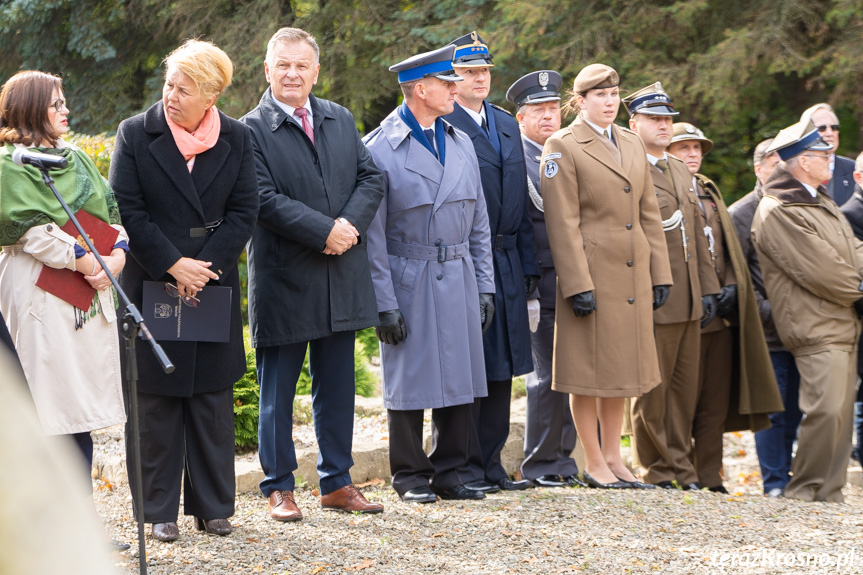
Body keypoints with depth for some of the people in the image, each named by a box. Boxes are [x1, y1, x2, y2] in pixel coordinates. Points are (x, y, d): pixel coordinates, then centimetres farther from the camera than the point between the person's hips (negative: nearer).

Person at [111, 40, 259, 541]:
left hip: (214, 287, 2)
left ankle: (213, 505, 15)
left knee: (212, 397, 6)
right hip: (152, 287, -2)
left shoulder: (237, 139, 2)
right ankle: (160, 510, 9)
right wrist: (173, 266, -14)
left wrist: (204, 266, -11)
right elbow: (128, 212, -7)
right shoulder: (136, 134, -3)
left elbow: (244, 212, 1)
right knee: (157, 398, 1)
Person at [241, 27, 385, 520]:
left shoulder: (341, 120, 11)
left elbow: (371, 179, 7)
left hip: (342, 277, 5)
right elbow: (265, 200, -15)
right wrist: (324, 231, -20)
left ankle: (337, 482, 21)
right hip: (283, 280, -5)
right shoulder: (252, 129, -7)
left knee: (337, 387, 11)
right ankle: (279, 487, 13)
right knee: (278, 391, 4)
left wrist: (350, 225, -11)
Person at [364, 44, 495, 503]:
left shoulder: (461, 144, 12)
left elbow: (478, 223, 15)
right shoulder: (381, 149, -8)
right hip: (409, 283, -5)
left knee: (458, 378, 7)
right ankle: (410, 476, 12)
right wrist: (383, 304, -13)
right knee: (409, 381, 1)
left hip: (458, 279, 5)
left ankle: (450, 471, 17)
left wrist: (484, 287, 9)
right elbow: (373, 234, -9)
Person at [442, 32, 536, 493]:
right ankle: (465, 468, 4)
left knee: (501, 367, 9)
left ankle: (490, 464, 16)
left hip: (506, 262, 7)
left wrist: (528, 262, 13)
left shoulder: (507, 124, 17)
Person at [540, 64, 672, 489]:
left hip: (632, 275, 6)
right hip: (592, 272, -6)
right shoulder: (562, 147, -6)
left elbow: (649, 214, 15)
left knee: (620, 367, 11)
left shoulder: (632, 144, 14)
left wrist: (659, 274, 9)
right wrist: (577, 285, -16)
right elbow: (563, 223, -11)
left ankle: (613, 458, 20)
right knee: (590, 370, 0)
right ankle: (593, 462, 9)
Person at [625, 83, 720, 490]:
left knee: (685, 386, 11)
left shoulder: (682, 172, 18)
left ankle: (681, 465, 19)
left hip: (689, 303, 8)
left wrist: (709, 288, 13)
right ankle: (656, 470, 8)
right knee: (652, 389, 0)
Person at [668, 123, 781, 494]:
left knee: (717, 398, 6)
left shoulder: (710, 192, 21)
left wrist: (730, 287, 2)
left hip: (721, 312, 7)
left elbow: (728, 247, 20)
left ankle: (709, 477, 9)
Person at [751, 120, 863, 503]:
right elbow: (823, 273, -16)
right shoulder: (777, 212, -13)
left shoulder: (822, 202, 20)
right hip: (816, 327, -9)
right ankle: (805, 489, -5)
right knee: (827, 409, -16)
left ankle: (829, 491, 13)